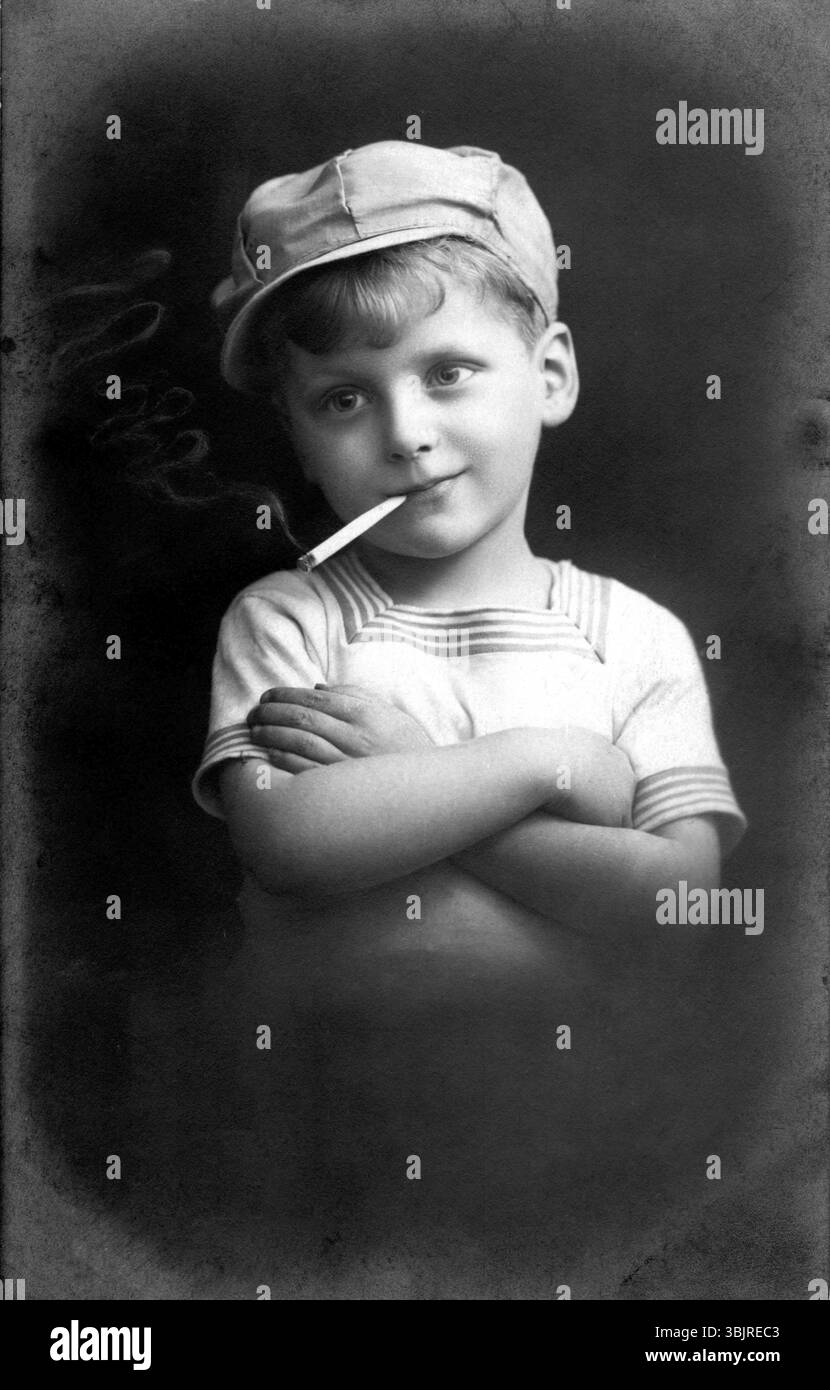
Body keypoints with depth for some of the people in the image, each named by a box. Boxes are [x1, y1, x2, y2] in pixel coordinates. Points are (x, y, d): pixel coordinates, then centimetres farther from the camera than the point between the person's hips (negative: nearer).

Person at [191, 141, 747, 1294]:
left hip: (586, 1145, 2)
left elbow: (684, 893, -9)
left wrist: (399, 785, -12)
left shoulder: (636, 635, 4)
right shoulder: (283, 620, 2)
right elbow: (284, 842, -15)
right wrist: (543, 765, -12)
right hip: (338, 1145, -1)